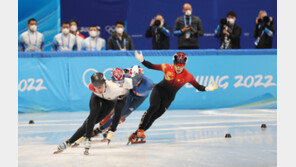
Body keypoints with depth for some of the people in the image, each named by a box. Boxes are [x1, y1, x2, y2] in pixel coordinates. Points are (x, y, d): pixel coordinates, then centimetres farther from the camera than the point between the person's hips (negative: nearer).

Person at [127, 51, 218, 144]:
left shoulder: (187, 76, -10)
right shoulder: (167, 68, -12)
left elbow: (198, 87, -3)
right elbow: (151, 66, -4)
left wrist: (206, 88, -21)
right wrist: (142, 60, -16)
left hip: (168, 98, 1)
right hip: (158, 91, -1)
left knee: (155, 116, -8)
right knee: (153, 107, -27)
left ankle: (136, 134, -4)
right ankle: (140, 130, -26)